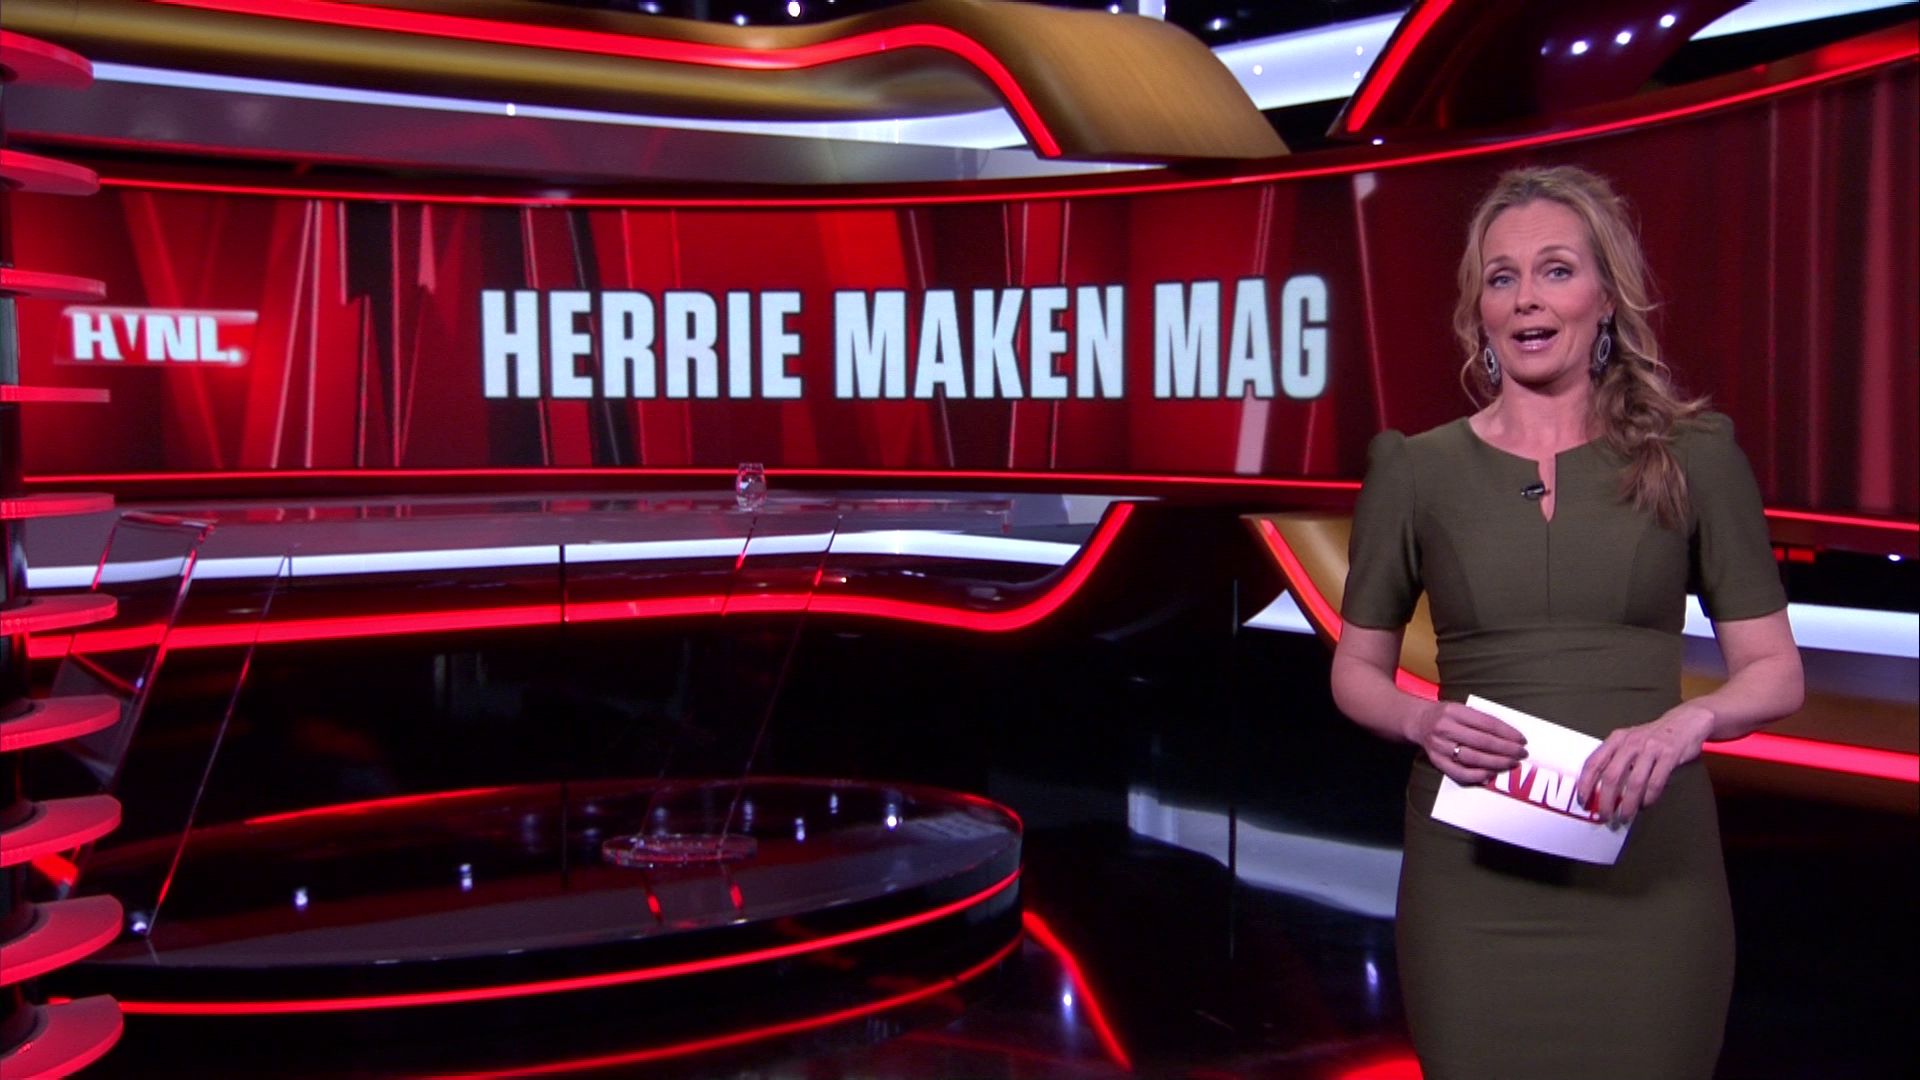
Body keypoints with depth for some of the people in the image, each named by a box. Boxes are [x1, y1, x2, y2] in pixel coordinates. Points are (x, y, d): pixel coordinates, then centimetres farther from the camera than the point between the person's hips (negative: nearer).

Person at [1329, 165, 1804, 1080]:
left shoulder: (1694, 457, 2)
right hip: (1472, 869, 0)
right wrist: (1423, 721, -13)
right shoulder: (1416, 469, 2)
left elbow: (1774, 673, 3)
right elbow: (1357, 671, 8)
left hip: (1645, 867, 0)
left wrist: (1690, 721, -17)